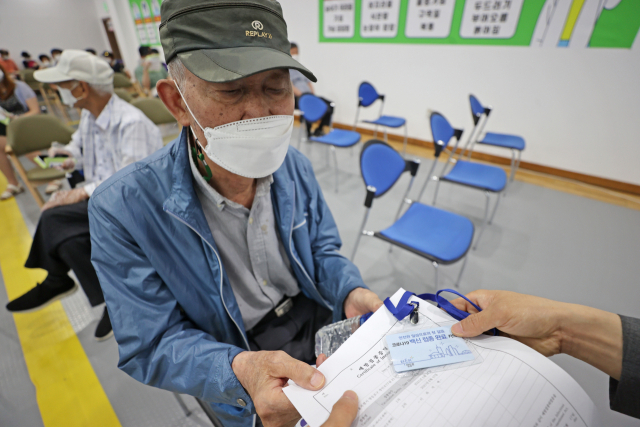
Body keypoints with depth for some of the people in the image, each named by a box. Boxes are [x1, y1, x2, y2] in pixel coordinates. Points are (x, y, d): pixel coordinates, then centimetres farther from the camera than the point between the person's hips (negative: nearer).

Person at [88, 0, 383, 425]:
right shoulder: (122, 210, -24)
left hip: (323, 327, 3)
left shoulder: (295, 166, -12)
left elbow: (323, 250, -1)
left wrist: (351, 293, -22)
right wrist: (241, 370, -37)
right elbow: (151, 345, -18)